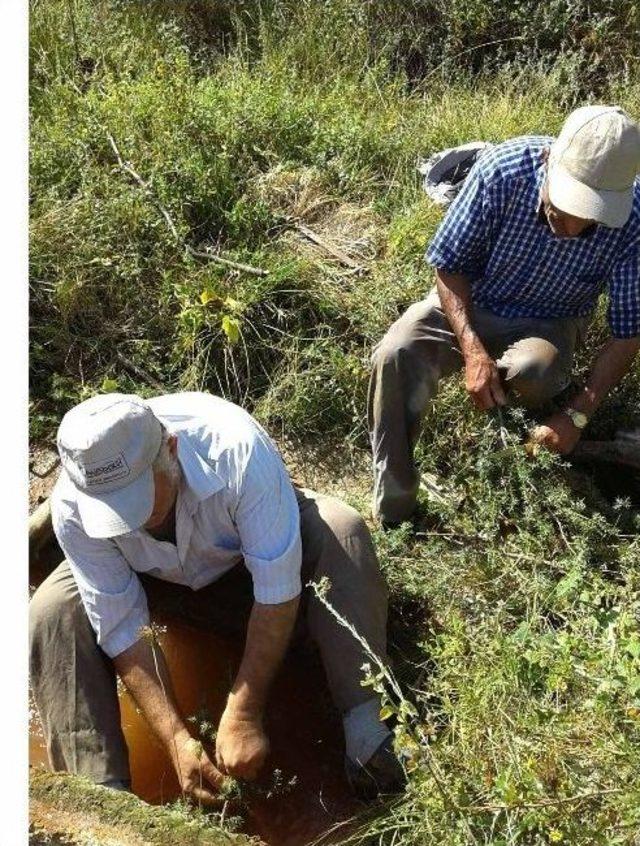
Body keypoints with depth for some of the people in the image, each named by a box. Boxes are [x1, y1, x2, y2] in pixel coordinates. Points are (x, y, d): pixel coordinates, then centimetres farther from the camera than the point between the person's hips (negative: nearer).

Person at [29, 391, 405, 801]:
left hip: (249, 559, -2)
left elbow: (278, 589, -36)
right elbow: (121, 629, -26)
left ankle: (366, 736, -29)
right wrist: (177, 739, -32)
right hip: (159, 579, 2)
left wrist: (242, 717, -34)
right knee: (53, 612, -24)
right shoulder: (73, 507, -32)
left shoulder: (237, 449, -40)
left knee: (341, 532, -33)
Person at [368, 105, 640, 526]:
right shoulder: (503, 170, -28)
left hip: (548, 324, 0)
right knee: (396, 353, -27)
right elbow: (450, 266, -15)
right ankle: (391, 514, -16)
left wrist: (578, 414, -23)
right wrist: (473, 351, -28)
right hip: (468, 302, 1)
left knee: (533, 370, -35)